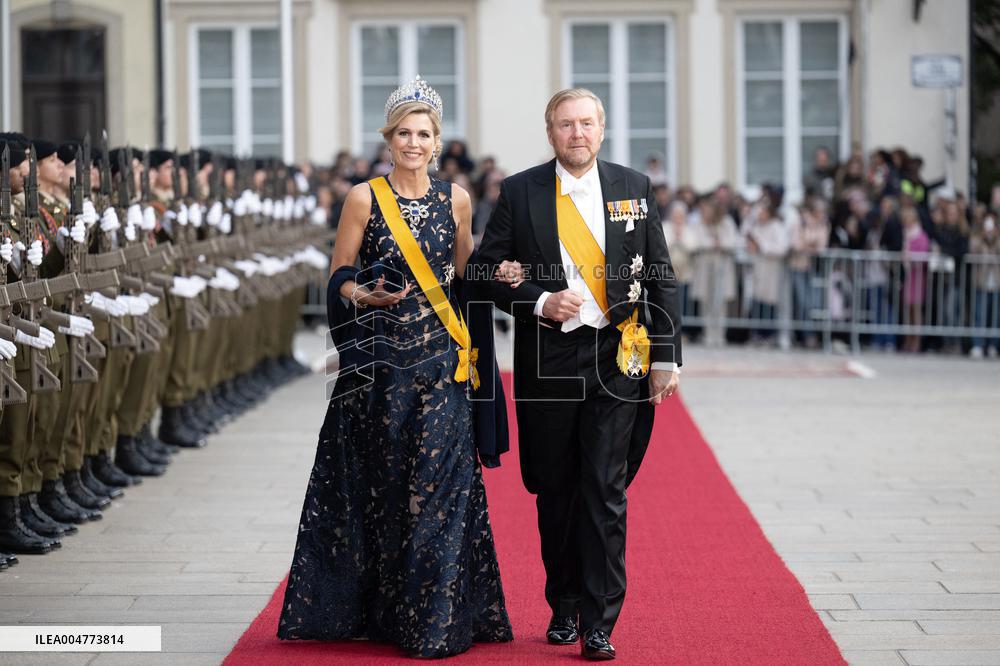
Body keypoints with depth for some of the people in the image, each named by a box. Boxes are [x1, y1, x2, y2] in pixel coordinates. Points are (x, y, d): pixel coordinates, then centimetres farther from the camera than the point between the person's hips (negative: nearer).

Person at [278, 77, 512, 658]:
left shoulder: (456, 199, 7)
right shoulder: (365, 198, 0)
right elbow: (340, 277, 1)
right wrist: (366, 296, -18)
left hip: (440, 361, 2)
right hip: (380, 360, -1)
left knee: (439, 487, -2)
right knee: (379, 485, 4)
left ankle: (434, 620, 5)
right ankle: (374, 610, 16)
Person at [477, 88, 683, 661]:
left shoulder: (635, 188, 6)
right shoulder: (519, 192, 3)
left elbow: (662, 279, 7)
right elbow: (491, 270, 4)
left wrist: (666, 357, 1)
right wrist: (540, 303, -12)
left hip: (616, 358, -1)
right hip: (546, 360, 1)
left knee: (606, 493, -5)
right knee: (555, 492, 10)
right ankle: (563, 608, 25)